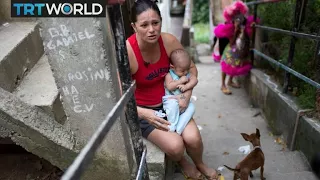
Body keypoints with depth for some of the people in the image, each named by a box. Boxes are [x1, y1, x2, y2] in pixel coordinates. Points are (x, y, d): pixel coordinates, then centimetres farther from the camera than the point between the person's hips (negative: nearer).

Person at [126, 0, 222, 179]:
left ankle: (200, 164, 24)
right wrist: (144, 113, -37)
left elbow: (191, 68, 2)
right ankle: (182, 162, 19)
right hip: (143, 110, -3)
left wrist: (187, 95, -12)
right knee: (175, 146, -22)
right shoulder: (127, 52, -27)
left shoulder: (169, 41, -13)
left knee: (193, 138, -15)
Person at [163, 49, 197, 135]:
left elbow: (195, 80, -5)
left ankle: (178, 129, -20)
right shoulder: (169, 75, -7)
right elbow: (169, 86, -20)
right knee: (173, 104, -37)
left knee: (191, 107, -19)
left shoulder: (187, 74, 9)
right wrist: (181, 81, -19)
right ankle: (172, 126, -20)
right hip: (170, 100, -5)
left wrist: (186, 86, -21)